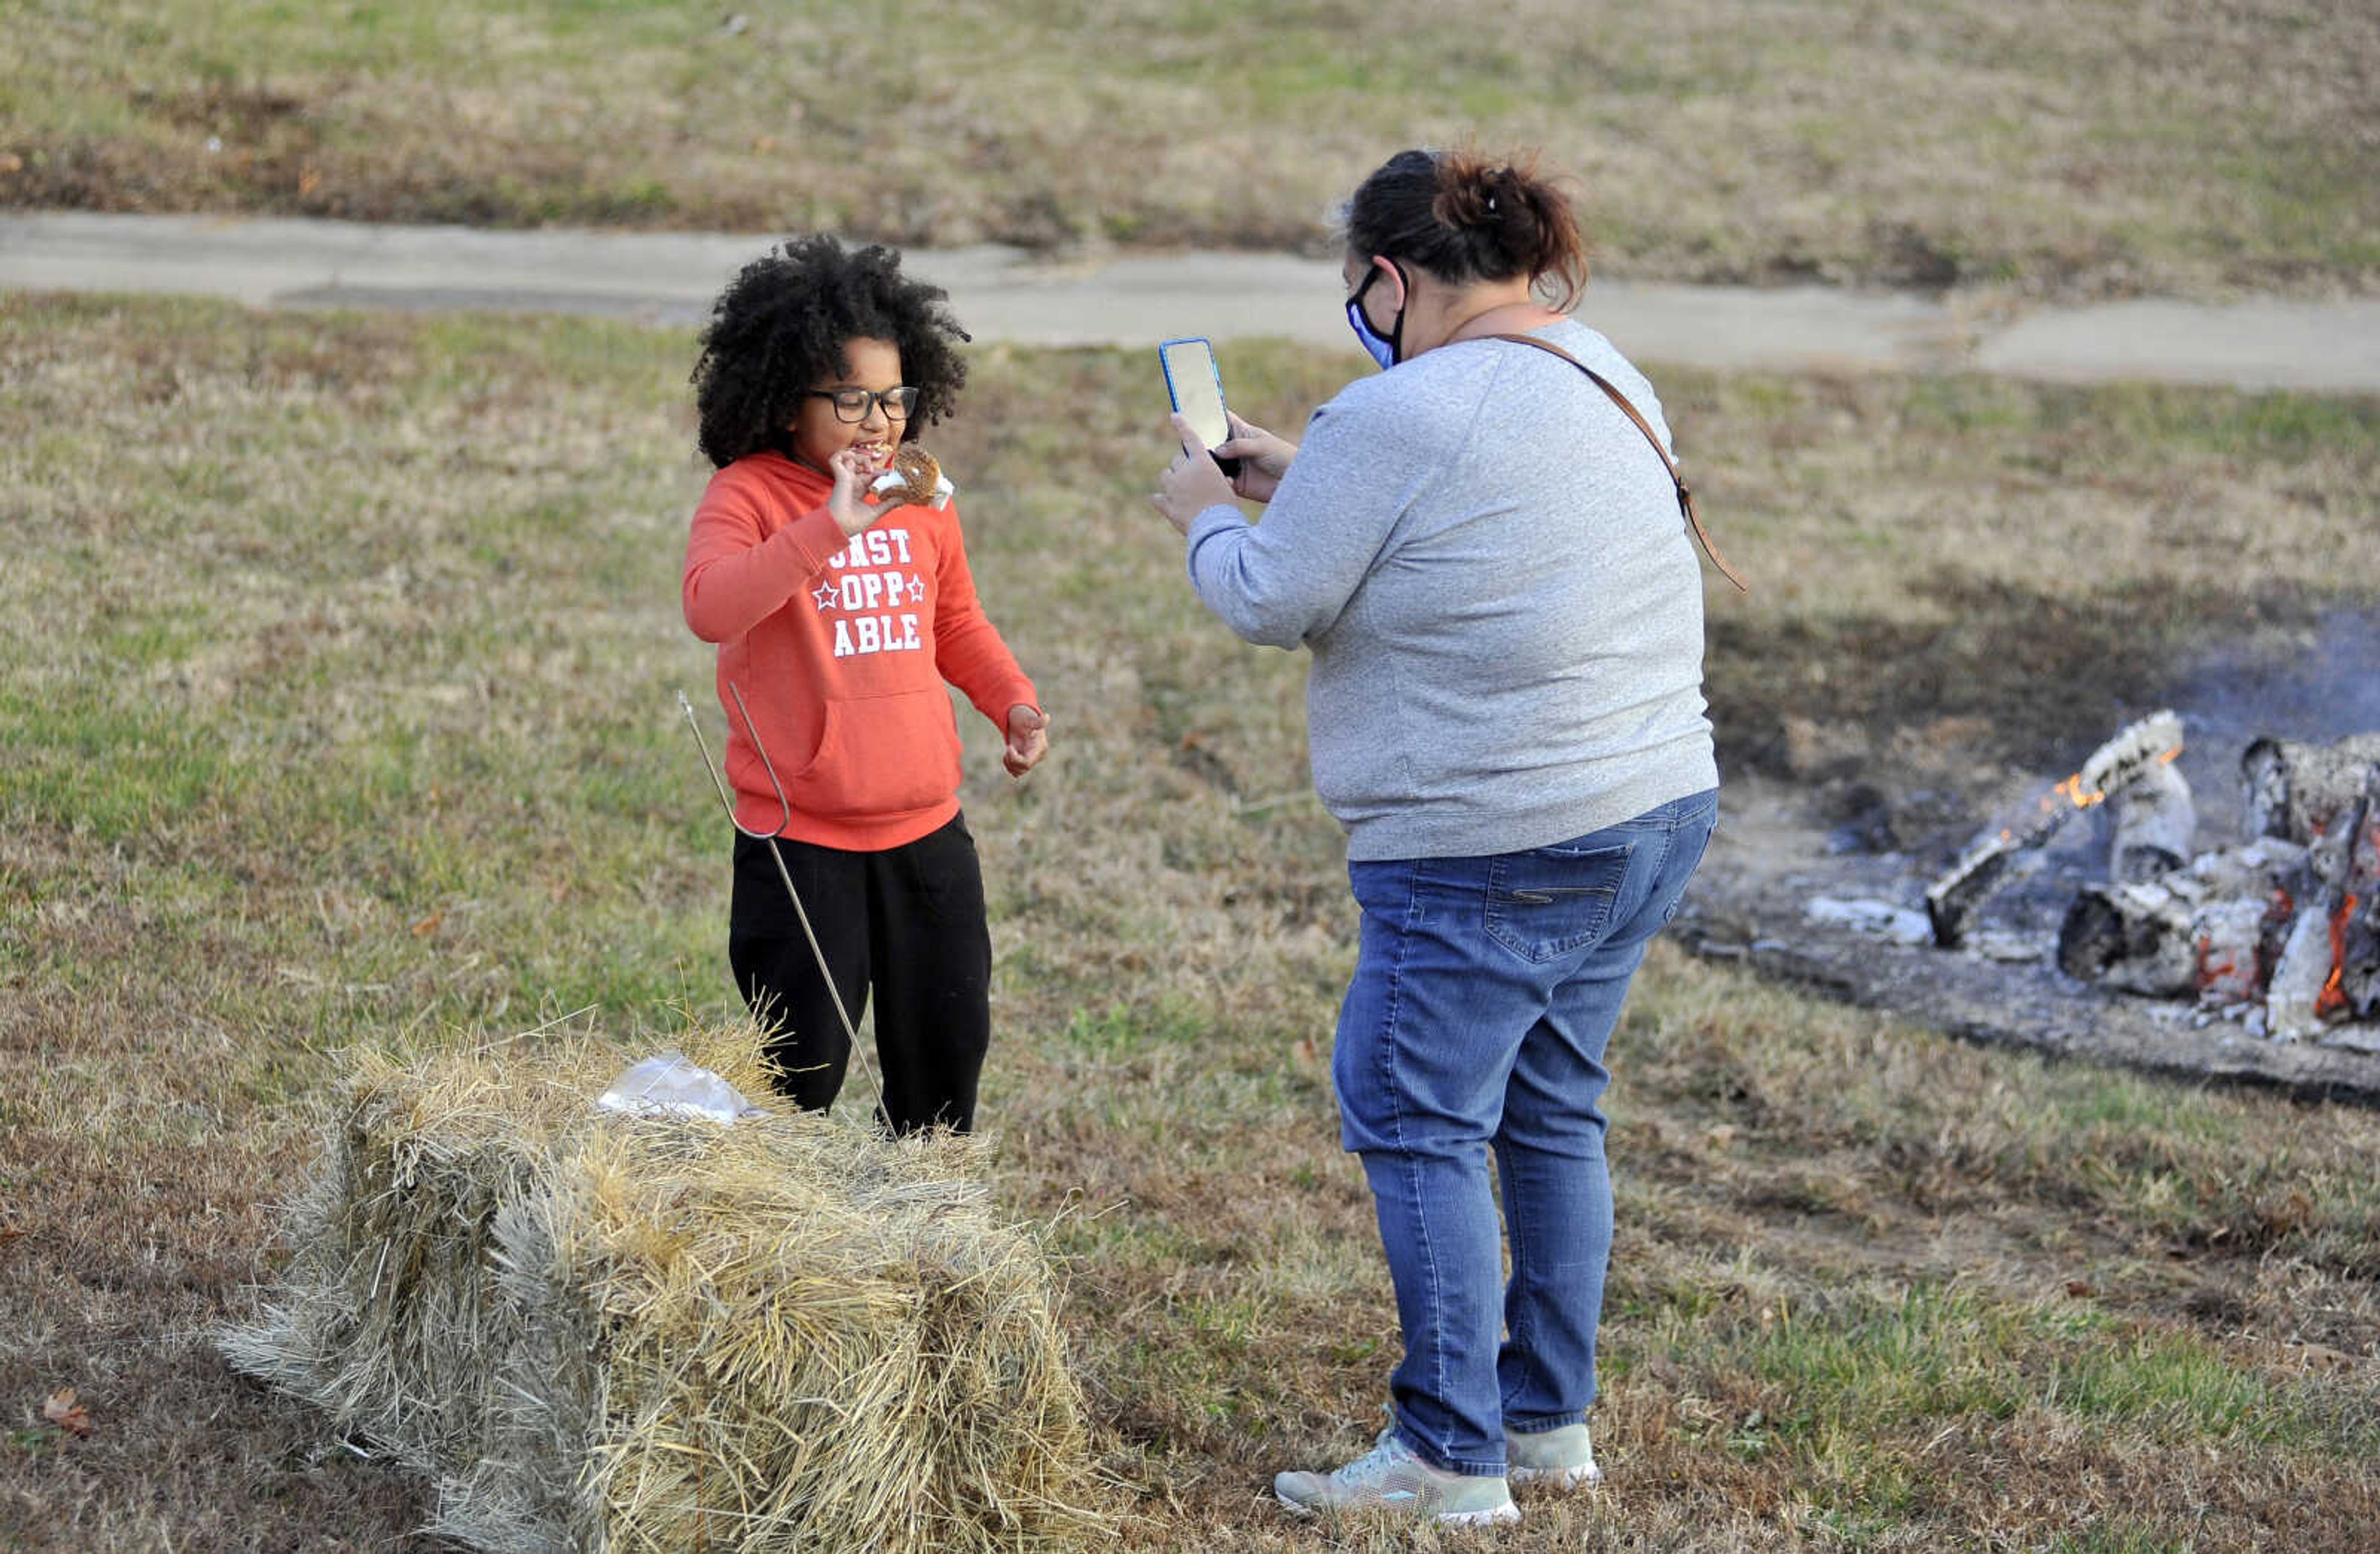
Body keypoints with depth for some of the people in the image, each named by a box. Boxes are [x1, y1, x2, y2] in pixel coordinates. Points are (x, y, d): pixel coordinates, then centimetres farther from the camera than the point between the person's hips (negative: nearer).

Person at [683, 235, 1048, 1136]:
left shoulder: (921, 498, 8)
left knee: (948, 1050, 14)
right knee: (801, 1071, -3)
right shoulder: (747, 496, -9)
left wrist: (1012, 700, 6)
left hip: (928, 833, 6)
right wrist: (829, 526, -34)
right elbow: (711, 609, -28)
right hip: (799, 844, -6)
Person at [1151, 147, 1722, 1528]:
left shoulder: (1397, 417, -17)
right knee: (1552, 1111, 18)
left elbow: (1273, 603, -10)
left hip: (1493, 847, -9)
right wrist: (1295, 481, 23)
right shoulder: (1602, 373, 10)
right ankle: (1552, 1419, 25)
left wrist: (1208, 516, 10)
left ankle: (1453, 1455, 4)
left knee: (1418, 1123, 1)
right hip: (1660, 805, 9)